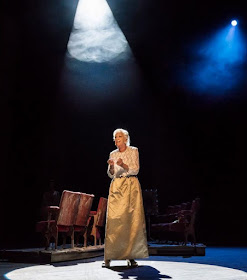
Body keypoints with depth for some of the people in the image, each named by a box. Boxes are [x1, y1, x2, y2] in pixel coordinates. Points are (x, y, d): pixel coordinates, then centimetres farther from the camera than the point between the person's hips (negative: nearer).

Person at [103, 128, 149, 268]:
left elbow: (136, 170, -3)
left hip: (131, 186, -2)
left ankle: (131, 256, -1)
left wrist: (123, 165, -19)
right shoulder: (113, 154, 15)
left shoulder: (133, 151, 5)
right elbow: (111, 174, 12)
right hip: (116, 187, 2)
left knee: (132, 219, -7)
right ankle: (108, 257, -5)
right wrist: (111, 167, -8)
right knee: (113, 220, -7)